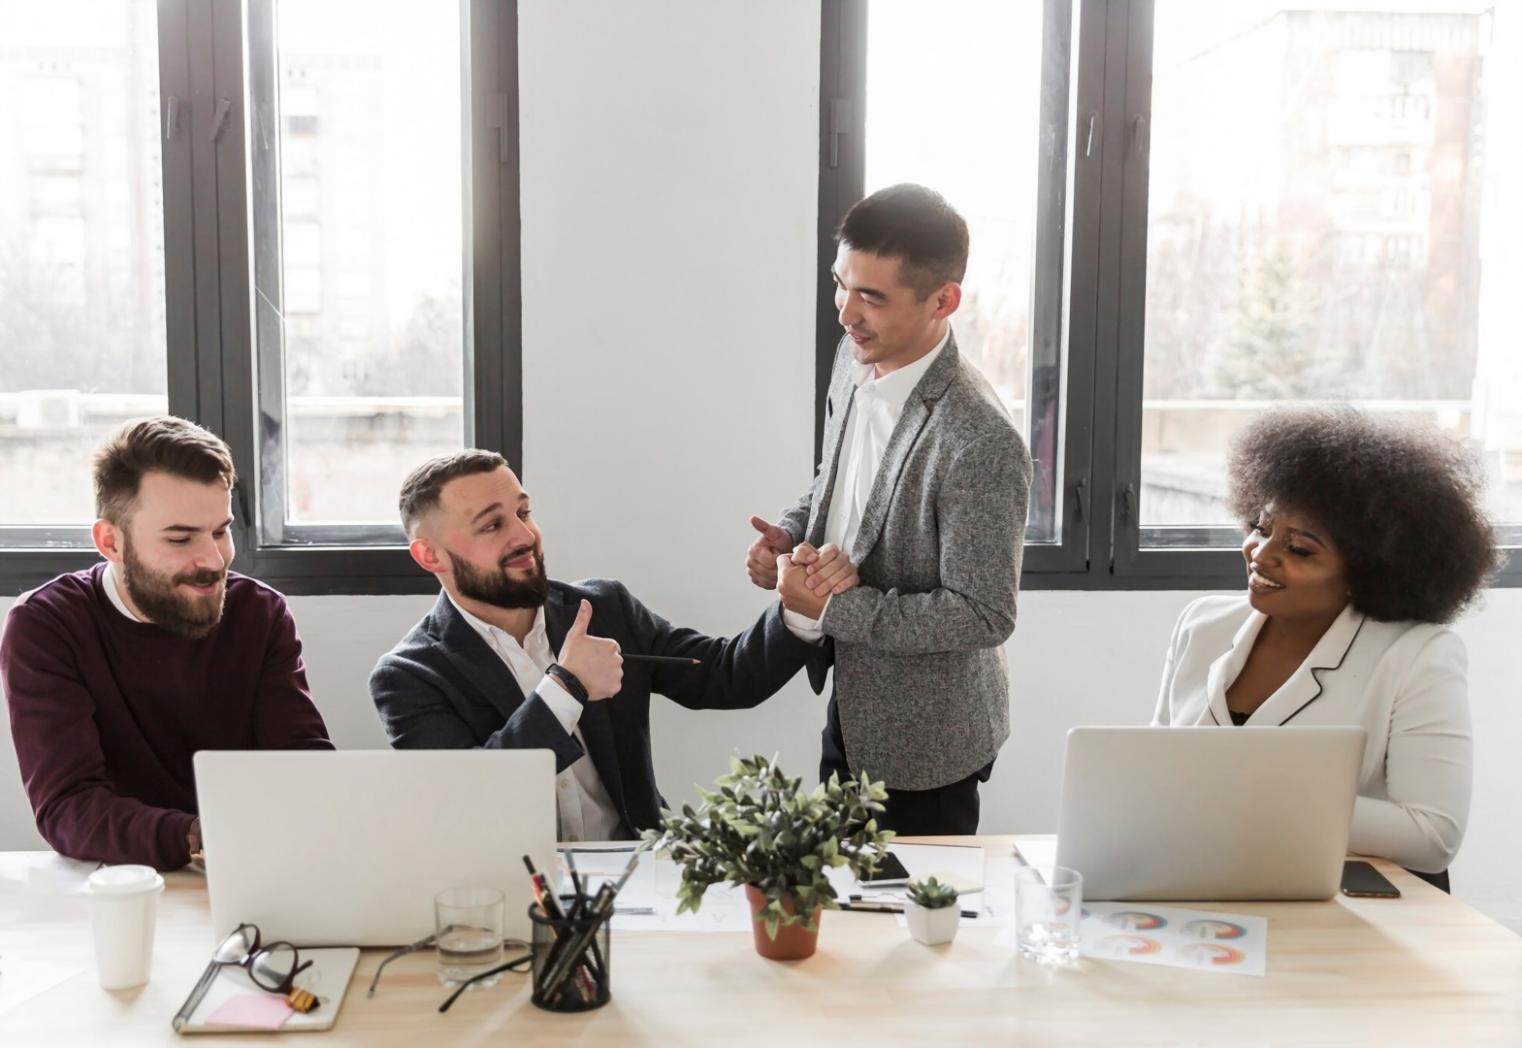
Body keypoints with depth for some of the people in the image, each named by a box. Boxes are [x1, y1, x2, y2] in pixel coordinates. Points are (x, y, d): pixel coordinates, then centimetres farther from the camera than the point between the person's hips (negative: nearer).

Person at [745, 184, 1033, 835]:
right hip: (850, 707, 8)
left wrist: (830, 609, -25)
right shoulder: (856, 361, -4)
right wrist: (790, 534, -6)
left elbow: (985, 616, -25)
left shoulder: (981, 442, -30)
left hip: (925, 739, -7)